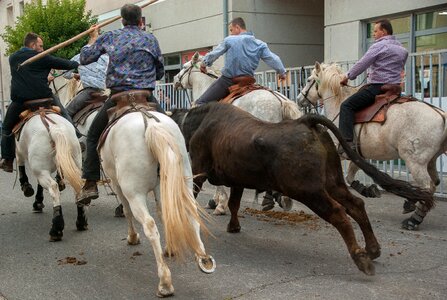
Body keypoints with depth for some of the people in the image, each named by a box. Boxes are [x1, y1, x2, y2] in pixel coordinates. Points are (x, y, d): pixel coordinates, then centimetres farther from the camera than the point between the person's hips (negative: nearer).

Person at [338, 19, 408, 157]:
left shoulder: (379, 46, -8)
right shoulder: (402, 49, 19)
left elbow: (362, 64, -10)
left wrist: (348, 76, 3)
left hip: (378, 87, -9)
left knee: (347, 106, -11)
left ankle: (347, 143, -24)